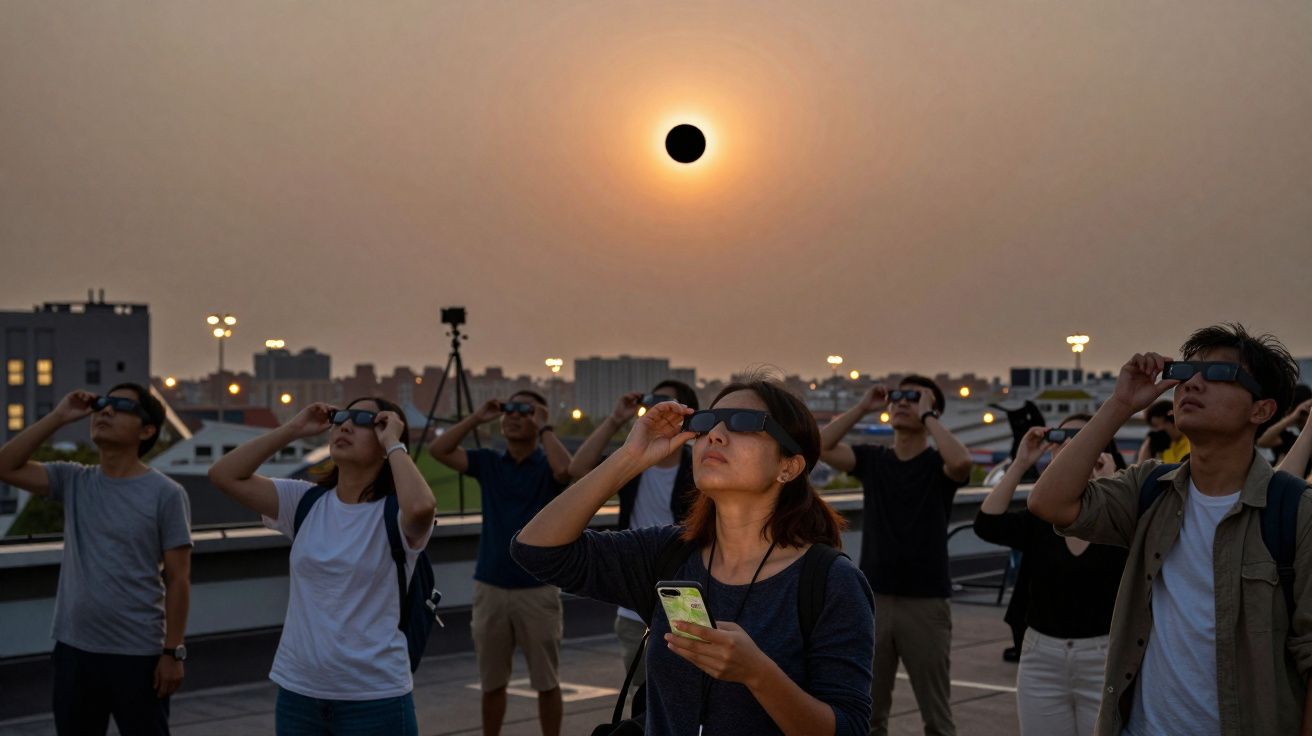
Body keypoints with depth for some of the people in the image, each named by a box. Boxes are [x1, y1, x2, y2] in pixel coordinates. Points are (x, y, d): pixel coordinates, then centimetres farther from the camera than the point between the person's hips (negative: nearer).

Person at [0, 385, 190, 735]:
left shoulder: (165, 494, -8)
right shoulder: (73, 481, 6)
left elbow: (177, 579, -8)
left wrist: (173, 651, -10)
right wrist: (57, 417, -5)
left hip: (138, 655, -5)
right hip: (74, 649, 5)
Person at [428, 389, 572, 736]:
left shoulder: (547, 466, -2)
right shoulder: (488, 463, 7)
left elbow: (566, 468, -26)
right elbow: (439, 449, -4)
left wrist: (545, 427, -14)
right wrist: (477, 418, -5)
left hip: (537, 590, -3)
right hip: (490, 588, 3)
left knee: (547, 683, 6)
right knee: (492, 683, 12)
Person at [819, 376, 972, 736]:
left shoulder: (938, 464, -2)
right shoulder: (871, 459, 6)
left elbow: (961, 462, -26)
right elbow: (820, 446, -9)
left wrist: (926, 415, -16)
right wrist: (862, 408, -7)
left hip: (925, 602, -3)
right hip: (873, 599, 3)